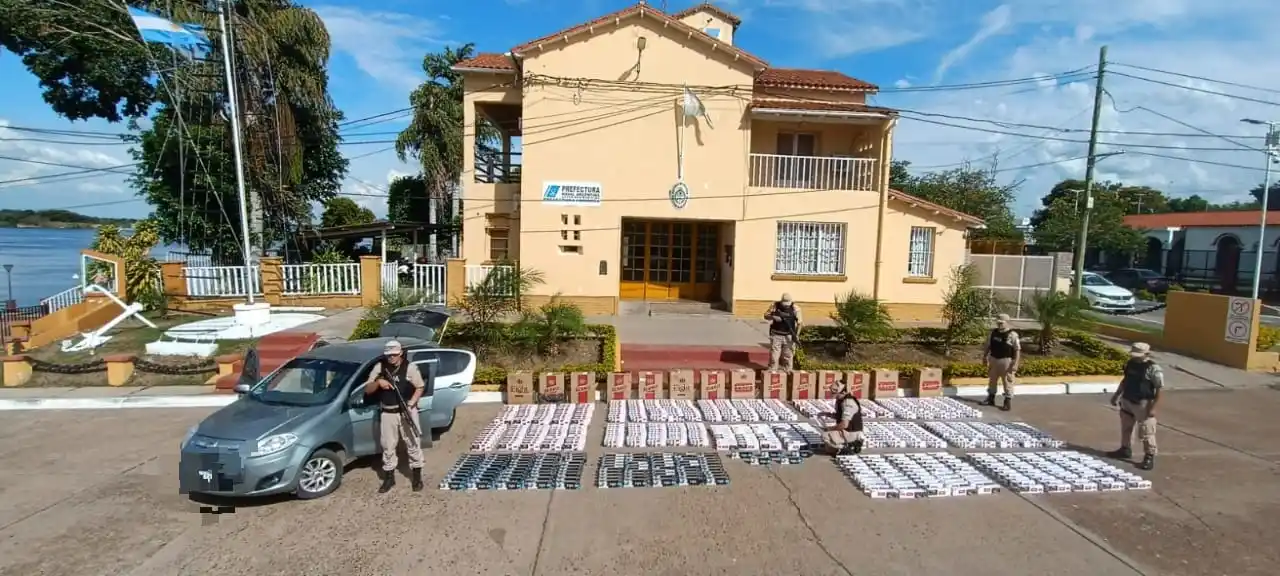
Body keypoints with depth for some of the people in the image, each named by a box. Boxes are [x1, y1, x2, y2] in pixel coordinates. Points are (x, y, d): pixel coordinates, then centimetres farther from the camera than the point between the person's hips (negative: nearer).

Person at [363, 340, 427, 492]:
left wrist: (411, 403, -15)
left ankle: (417, 476, 20)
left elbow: (420, 387, -1)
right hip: (387, 414, 2)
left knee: (413, 444, 6)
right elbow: (367, 390, 0)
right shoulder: (379, 368, -2)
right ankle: (389, 478, 24)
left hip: (407, 412, -2)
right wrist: (378, 382, -20)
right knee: (388, 446, 10)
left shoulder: (409, 368, -7)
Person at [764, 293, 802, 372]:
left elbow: (799, 323, -7)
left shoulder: (795, 309, -9)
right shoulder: (775, 306, -7)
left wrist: (796, 335, -18)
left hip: (788, 336, 0)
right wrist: (773, 317, -21)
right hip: (776, 335, 0)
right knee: (774, 355, 0)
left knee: (788, 356, 6)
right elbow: (766, 316, -1)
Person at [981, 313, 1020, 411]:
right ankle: (990, 399, 27)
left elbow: (1017, 350, -14)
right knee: (992, 380, 15)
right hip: (993, 359, 6)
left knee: (1007, 382, 0)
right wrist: (985, 356, 13)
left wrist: (1015, 363, -18)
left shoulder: (1012, 334, -12)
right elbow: (987, 345, 16)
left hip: (1006, 361, -6)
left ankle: (1008, 402, 8)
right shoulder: (993, 332, 5)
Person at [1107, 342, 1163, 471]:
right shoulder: (1130, 364, 3)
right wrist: (1117, 395, 17)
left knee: (1146, 433, -1)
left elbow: (1159, 390, -17)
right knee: (1126, 427, 19)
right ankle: (1125, 450, 34)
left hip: (1143, 404, -7)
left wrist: (1153, 408, -20)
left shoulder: (1153, 369, -18)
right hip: (1127, 401, 7)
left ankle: (1149, 457, 10)